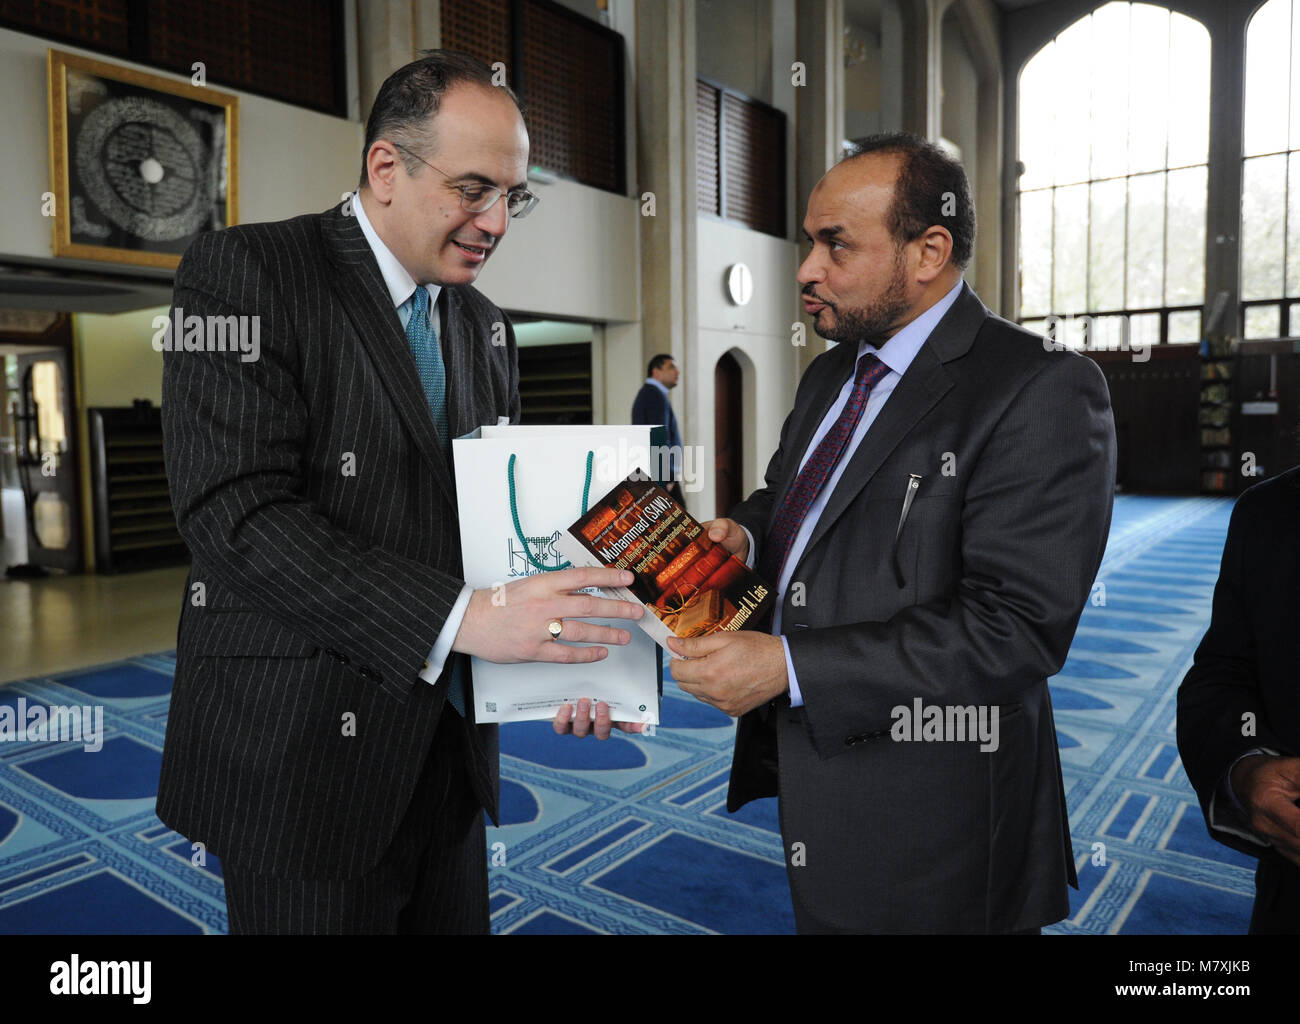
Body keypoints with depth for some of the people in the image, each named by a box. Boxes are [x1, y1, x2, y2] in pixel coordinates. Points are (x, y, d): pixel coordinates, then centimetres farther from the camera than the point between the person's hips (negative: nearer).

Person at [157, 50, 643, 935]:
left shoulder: (487, 329, 11)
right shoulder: (245, 274, -9)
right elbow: (240, 513, -20)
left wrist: (562, 657, -6)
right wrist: (462, 618, -27)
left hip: (451, 748, 6)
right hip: (302, 758, -6)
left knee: (457, 919, 17)